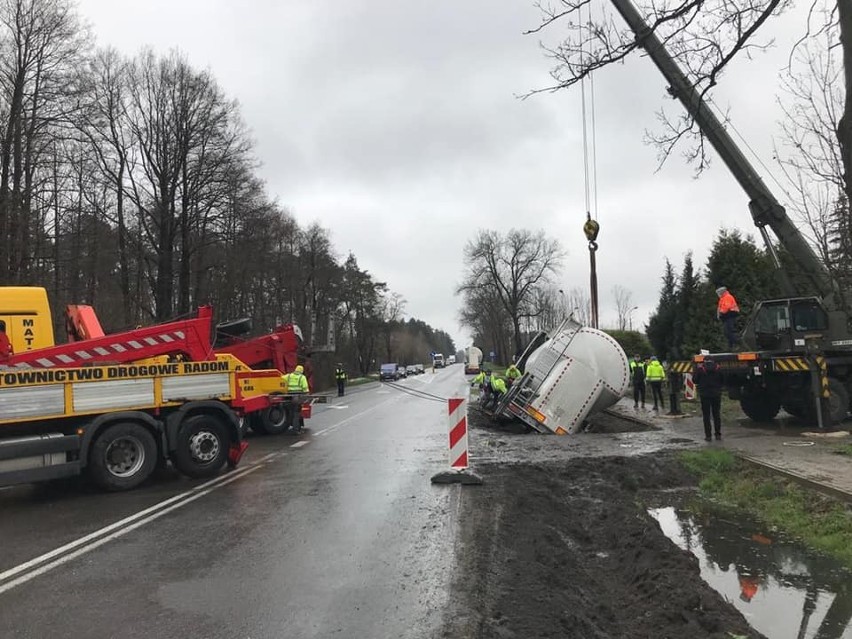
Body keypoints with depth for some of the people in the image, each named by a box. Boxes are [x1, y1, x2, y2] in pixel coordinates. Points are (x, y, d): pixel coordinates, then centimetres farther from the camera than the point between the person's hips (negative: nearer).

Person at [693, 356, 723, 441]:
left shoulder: (700, 368, -7)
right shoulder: (718, 368, -1)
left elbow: (695, 380, -1)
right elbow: (723, 381, 4)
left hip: (704, 394, -2)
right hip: (716, 394, 2)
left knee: (706, 416, 3)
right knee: (717, 414, 13)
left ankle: (708, 435, 1)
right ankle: (718, 434, 13)